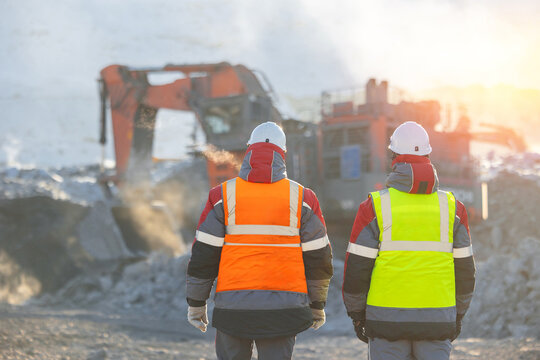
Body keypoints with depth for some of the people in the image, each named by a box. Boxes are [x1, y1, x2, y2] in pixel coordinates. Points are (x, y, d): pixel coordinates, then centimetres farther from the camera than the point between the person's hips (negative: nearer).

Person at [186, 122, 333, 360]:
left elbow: (203, 255, 0)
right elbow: (318, 259, 5)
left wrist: (196, 303, 10)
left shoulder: (223, 196, 0)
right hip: (283, 311, 0)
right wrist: (317, 306, 17)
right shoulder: (302, 198, 2)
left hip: (232, 307, 0)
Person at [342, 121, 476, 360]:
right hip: (437, 318, 2)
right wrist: (458, 313, 19)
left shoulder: (375, 206, -4)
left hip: (387, 317, -2)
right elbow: (464, 268, 8)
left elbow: (357, 267, -4)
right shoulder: (452, 206, 4)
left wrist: (356, 313, 8)